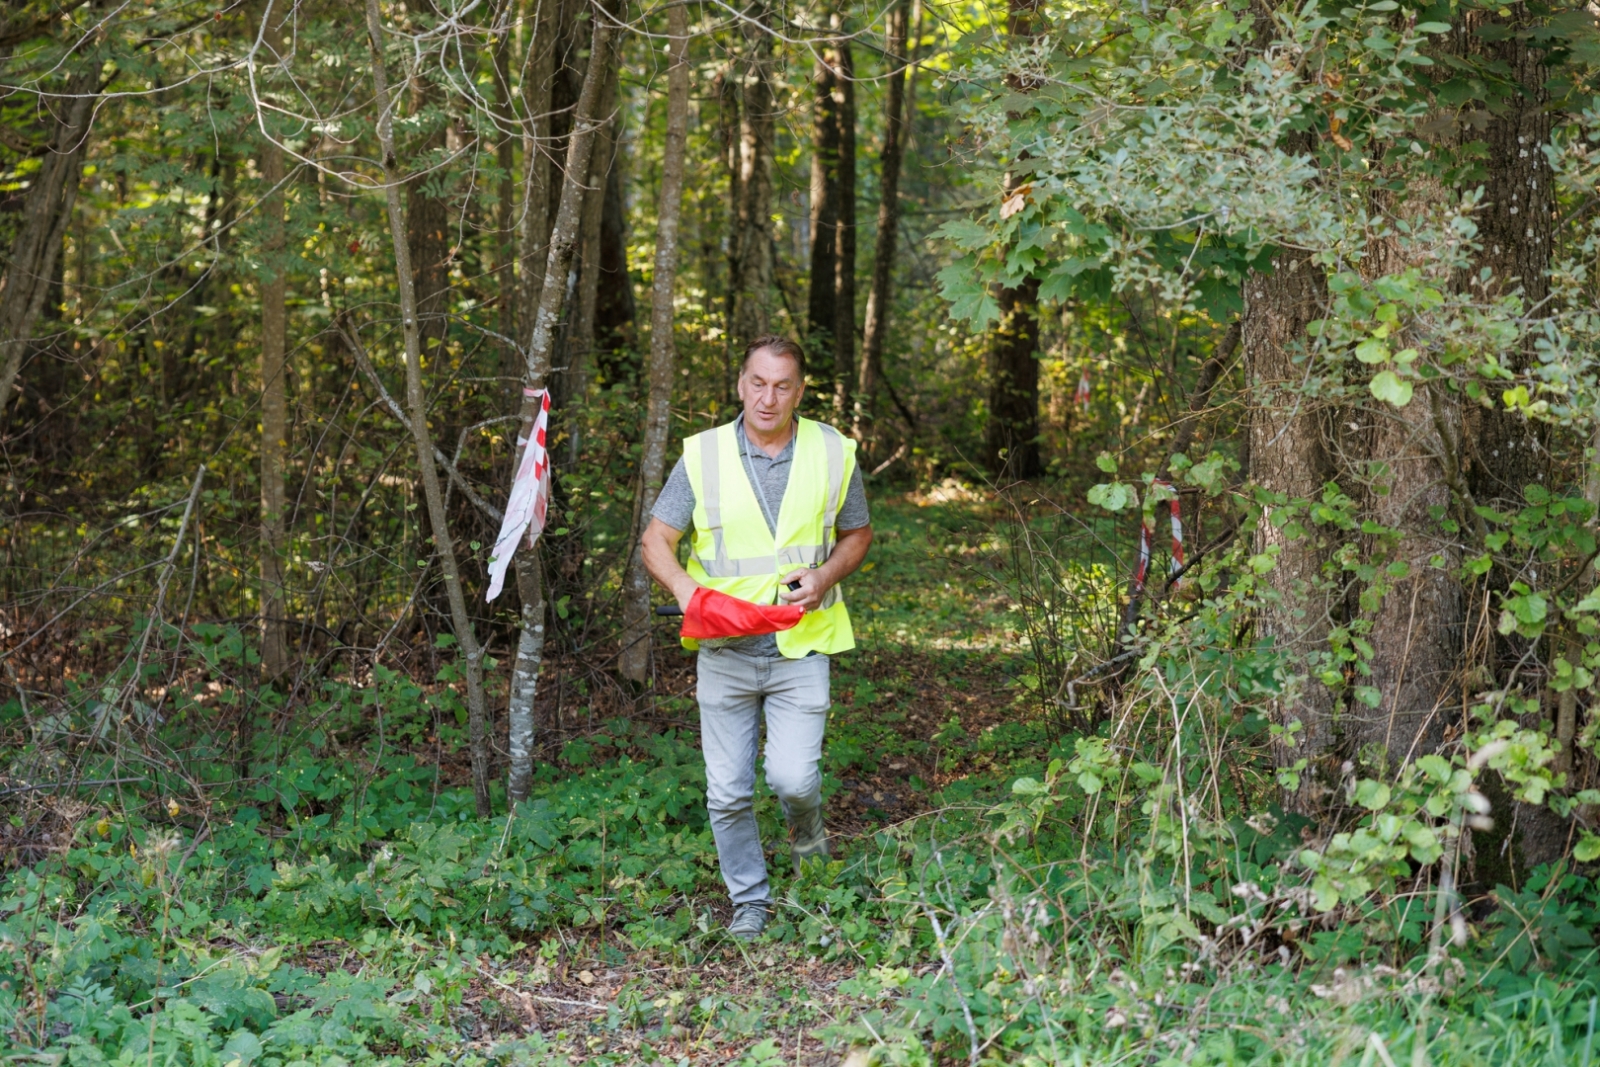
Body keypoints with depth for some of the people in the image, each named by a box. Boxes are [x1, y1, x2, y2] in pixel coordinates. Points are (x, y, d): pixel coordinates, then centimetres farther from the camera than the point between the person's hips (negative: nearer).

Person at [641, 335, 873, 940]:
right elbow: (656, 540, 1)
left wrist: (825, 577, -8)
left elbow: (858, 534, 12)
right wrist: (684, 587, -20)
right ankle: (749, 900, 24)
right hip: (725, 649, 1)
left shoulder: (832, 453, -1)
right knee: (728, 792, 4)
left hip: (801, 647, 0)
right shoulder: (703, 455, -4)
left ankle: (806, 823, 26)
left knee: (791, 777, -10)